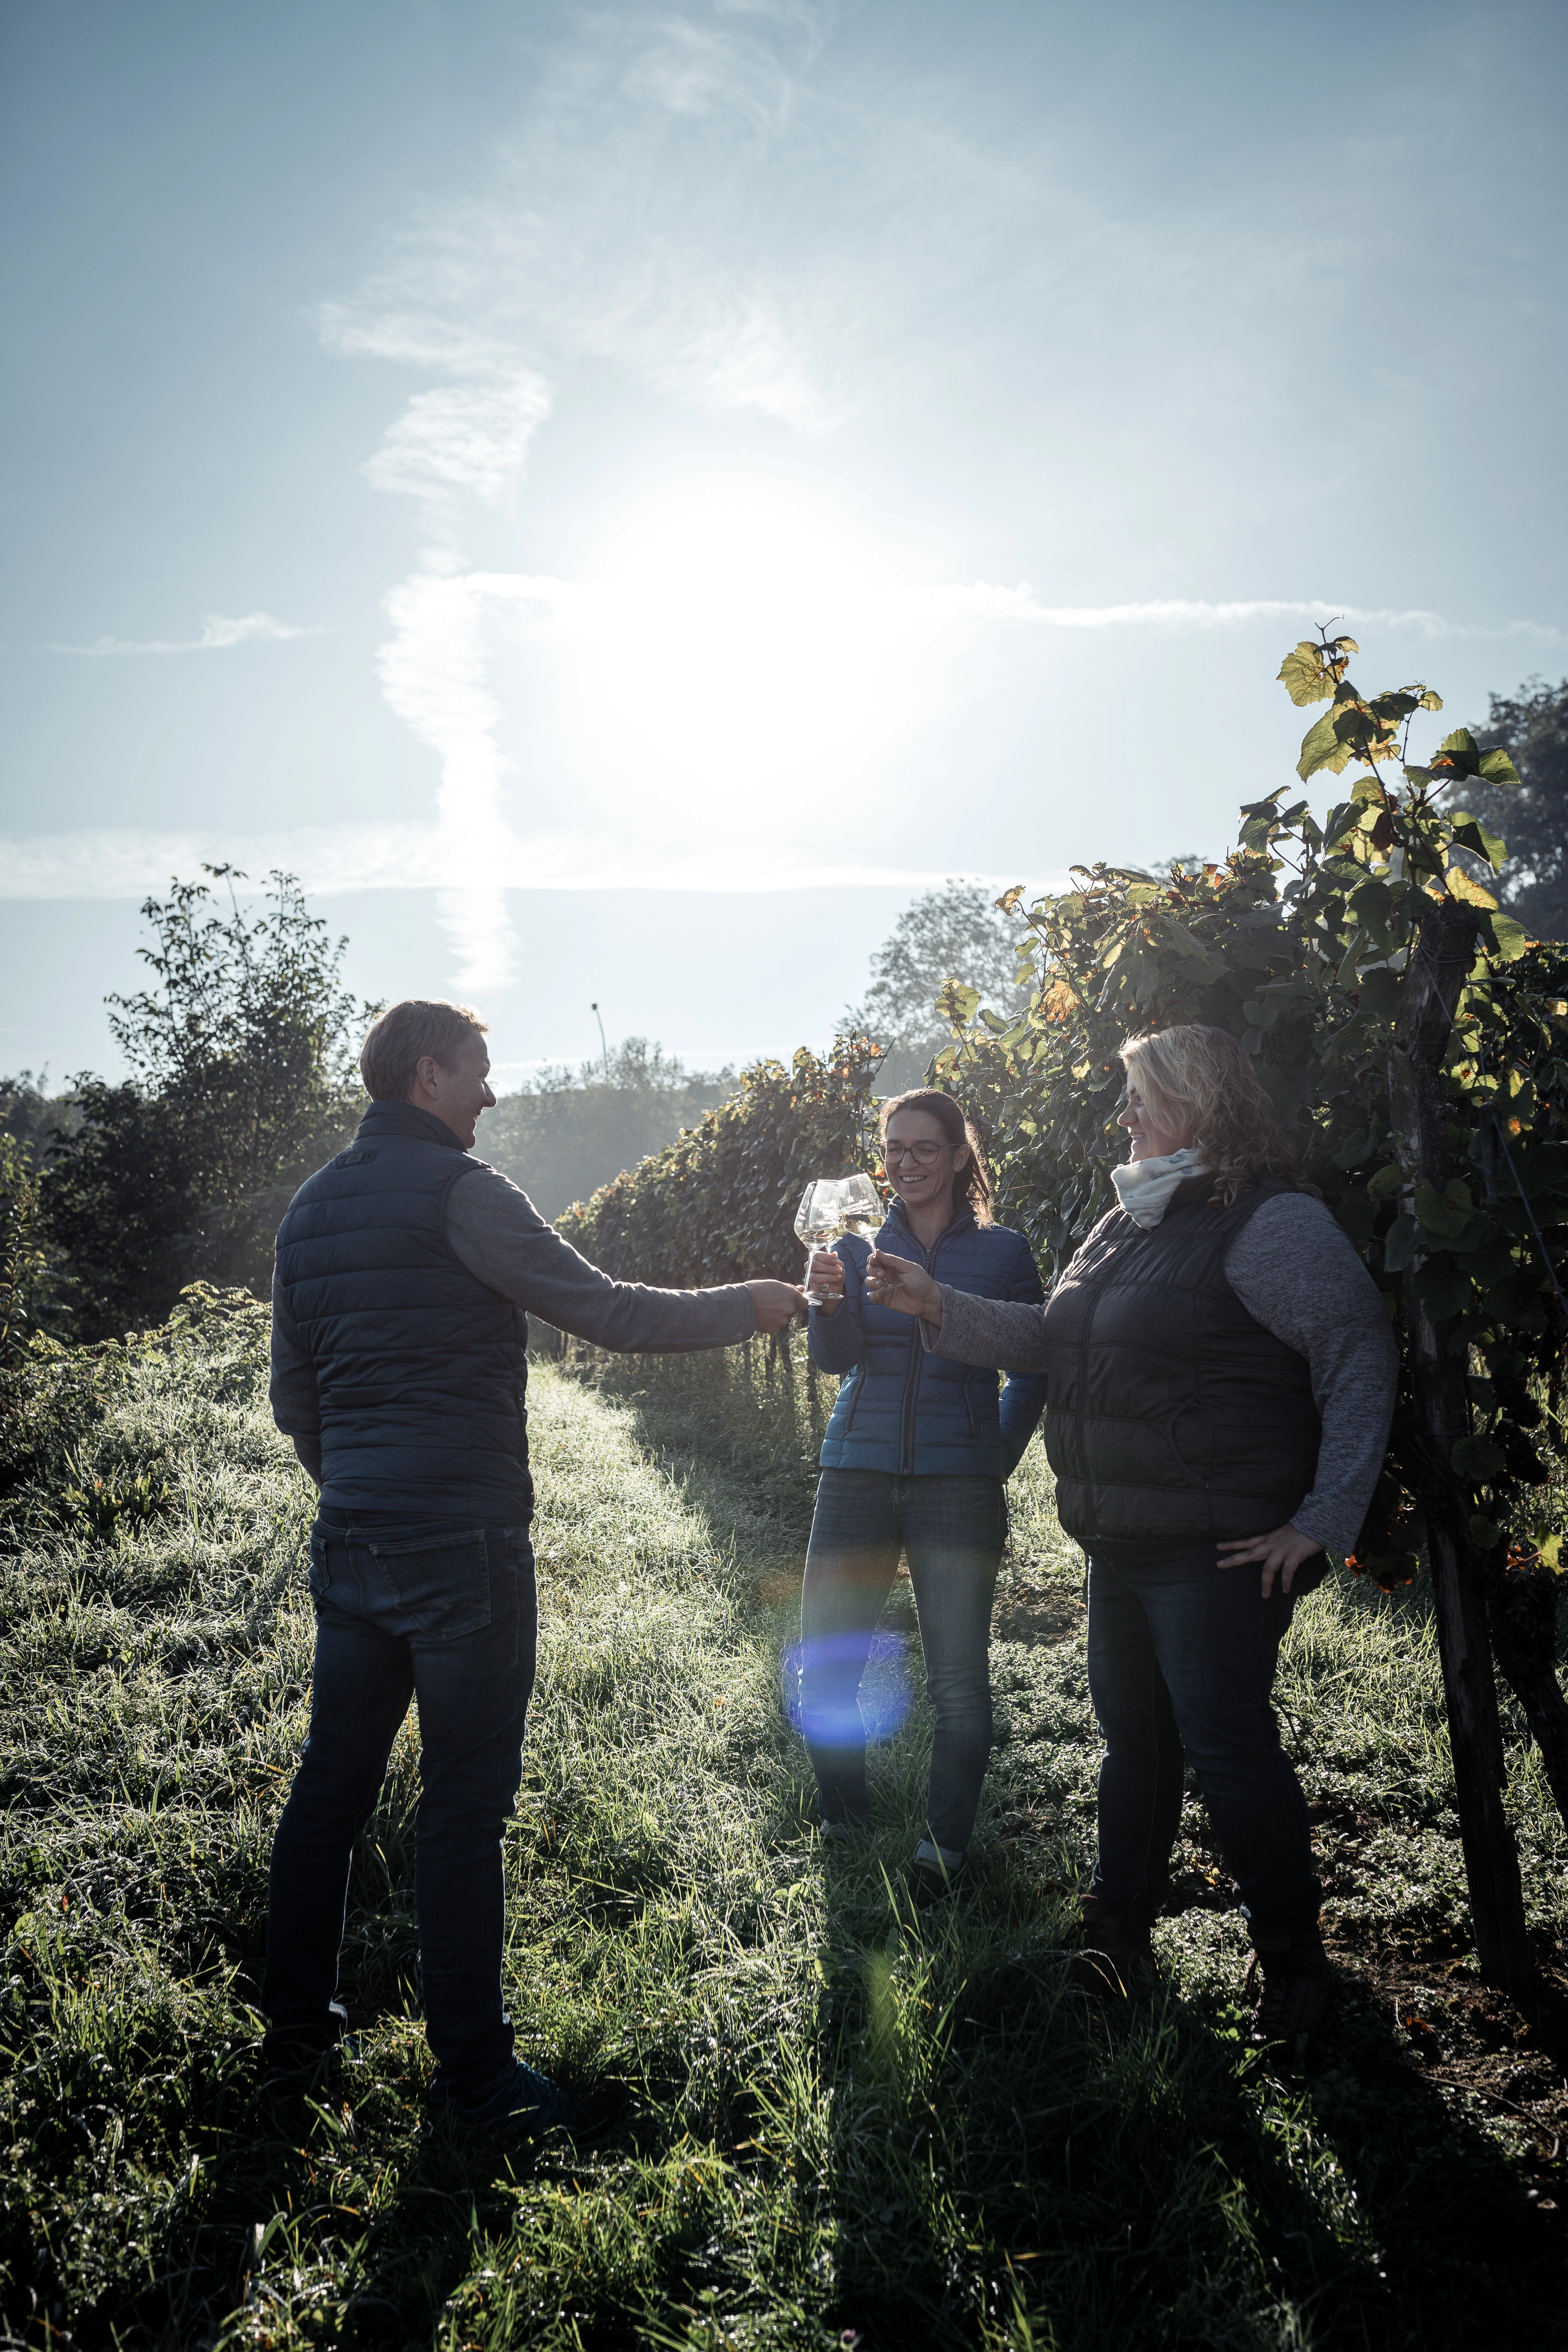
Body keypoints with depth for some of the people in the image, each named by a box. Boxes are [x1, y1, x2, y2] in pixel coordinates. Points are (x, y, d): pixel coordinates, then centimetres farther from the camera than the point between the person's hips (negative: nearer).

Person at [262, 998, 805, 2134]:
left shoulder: (312, 1207, 12)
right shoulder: (459, 1191, -12)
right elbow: (610, 1312, -15)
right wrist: (746, 1306, -2)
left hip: (350, 1541, 8)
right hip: (463, 1547, -8)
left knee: (332, 1784, 17)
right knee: (464, 1807, 1)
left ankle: (297, 2018, 31)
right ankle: (475, 2068, 12)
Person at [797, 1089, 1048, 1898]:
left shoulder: (1002, 1251, 3)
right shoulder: (859, 1248, 7)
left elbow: (1033, 1370, 11)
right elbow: (836, 1358, -7)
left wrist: (999, 1454, 1)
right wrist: (828, 1302, -27)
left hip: (957, 1485, -2)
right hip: (858, 1475, 2)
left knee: (958, 1679, 0)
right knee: (824, 1670, 3)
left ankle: (944, 1846, 17)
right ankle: (843, 1825, 24)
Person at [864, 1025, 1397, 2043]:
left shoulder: (1271, 1222, -15)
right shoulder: (1129, 1224, 12)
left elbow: (1361, 1361, -17)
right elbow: (1053, 1337, 19)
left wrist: (1324, 1523, -18)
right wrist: (937, 1303, 10)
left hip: (1216, 1549, -8)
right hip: (1124, 1542, 9)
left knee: (1226, 1741, -1)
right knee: (1134, 1733, 17)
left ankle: (1296, 1955, 19)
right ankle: (1119, 1935, 32)